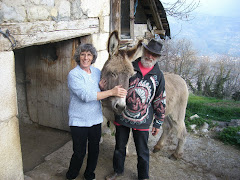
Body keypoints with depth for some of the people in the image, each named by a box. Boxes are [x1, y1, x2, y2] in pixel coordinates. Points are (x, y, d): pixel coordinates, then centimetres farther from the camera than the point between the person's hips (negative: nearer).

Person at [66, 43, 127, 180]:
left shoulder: (97, 72, 5)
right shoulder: (73, 74, -13)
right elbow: (86, 96, -26)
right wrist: (111, 92, -27)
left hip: (96, 119, 5)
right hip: (79, 121, -5)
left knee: (94, 150, 16)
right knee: (79, 153, 4)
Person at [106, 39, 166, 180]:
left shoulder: (158, 75, -2)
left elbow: (160, 101, 2)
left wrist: (158, 123, 3)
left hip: (142, 121, -1)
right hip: (122, 117, 1)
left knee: (142, 152, 12)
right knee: (119, 147, 18)